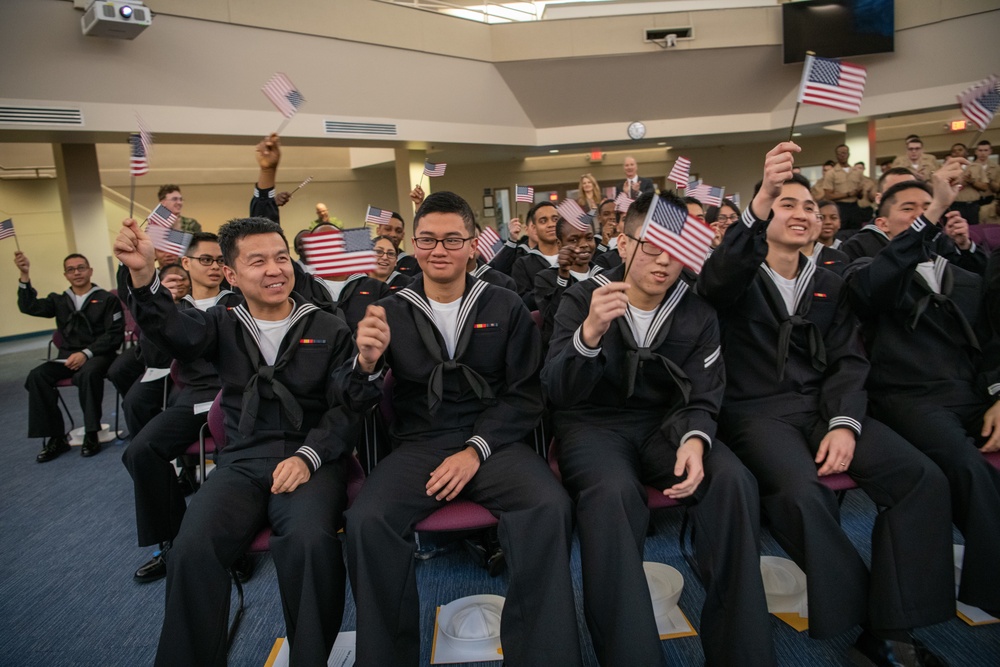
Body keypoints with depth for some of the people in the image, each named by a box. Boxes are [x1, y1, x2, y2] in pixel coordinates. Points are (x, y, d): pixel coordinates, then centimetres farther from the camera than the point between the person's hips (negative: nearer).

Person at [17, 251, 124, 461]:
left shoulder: (107, 299, 2)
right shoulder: (59, 301, 17)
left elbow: (115, 335, -6)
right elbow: (29, 306, 1)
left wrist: (86, 353, -18)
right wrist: (24, 275, -9)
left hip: (99, 355, -4)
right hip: (67, 357, 5)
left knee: (87, 374, -37)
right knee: (36, 376, -22)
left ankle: (91, 434, -24)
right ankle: (56, 437, -16)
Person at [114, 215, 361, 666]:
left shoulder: (328, 330, 7)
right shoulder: (223, 324, 13)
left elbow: (346, 408, 1)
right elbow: (174, 333, -9)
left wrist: (308, 456, -15)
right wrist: (143, 276, -28)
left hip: (313, 458, -2)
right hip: (241, 462, 2)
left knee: (309, 541, -31)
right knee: (192, 550, -24)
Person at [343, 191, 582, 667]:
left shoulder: (506, 308, 5)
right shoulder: (391, 312, 6)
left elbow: (524, 395, 3)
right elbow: (357, 403, 3)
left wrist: (476, 450, -12)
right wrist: (366, 363, -20)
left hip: (493, 440, 0)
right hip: (417, 444, 1)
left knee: (549, 509, -28)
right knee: (366, 521, -27)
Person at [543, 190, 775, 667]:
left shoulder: (697, 313, 3)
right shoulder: (582, 300, -5)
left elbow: (700, 398, 2)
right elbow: (557, 392, -16)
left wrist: (694, 440, -23)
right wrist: (589, 333, -37)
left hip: (663, 424, 3)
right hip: (594, 424, -3)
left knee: (733, 482, -25)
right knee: (613, 493, -35)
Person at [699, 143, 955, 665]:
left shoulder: (829, 286, 17)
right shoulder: (739, 276, 4)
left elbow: (848, 362, 8)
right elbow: (713, 284, -23)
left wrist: (844, 423, -12)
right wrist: (760, 201, -38)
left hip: (823, 405, 5)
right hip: (756, 409, -4)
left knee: (924, 479, -19)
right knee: (804, 493, -33)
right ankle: (863, 616, -10)